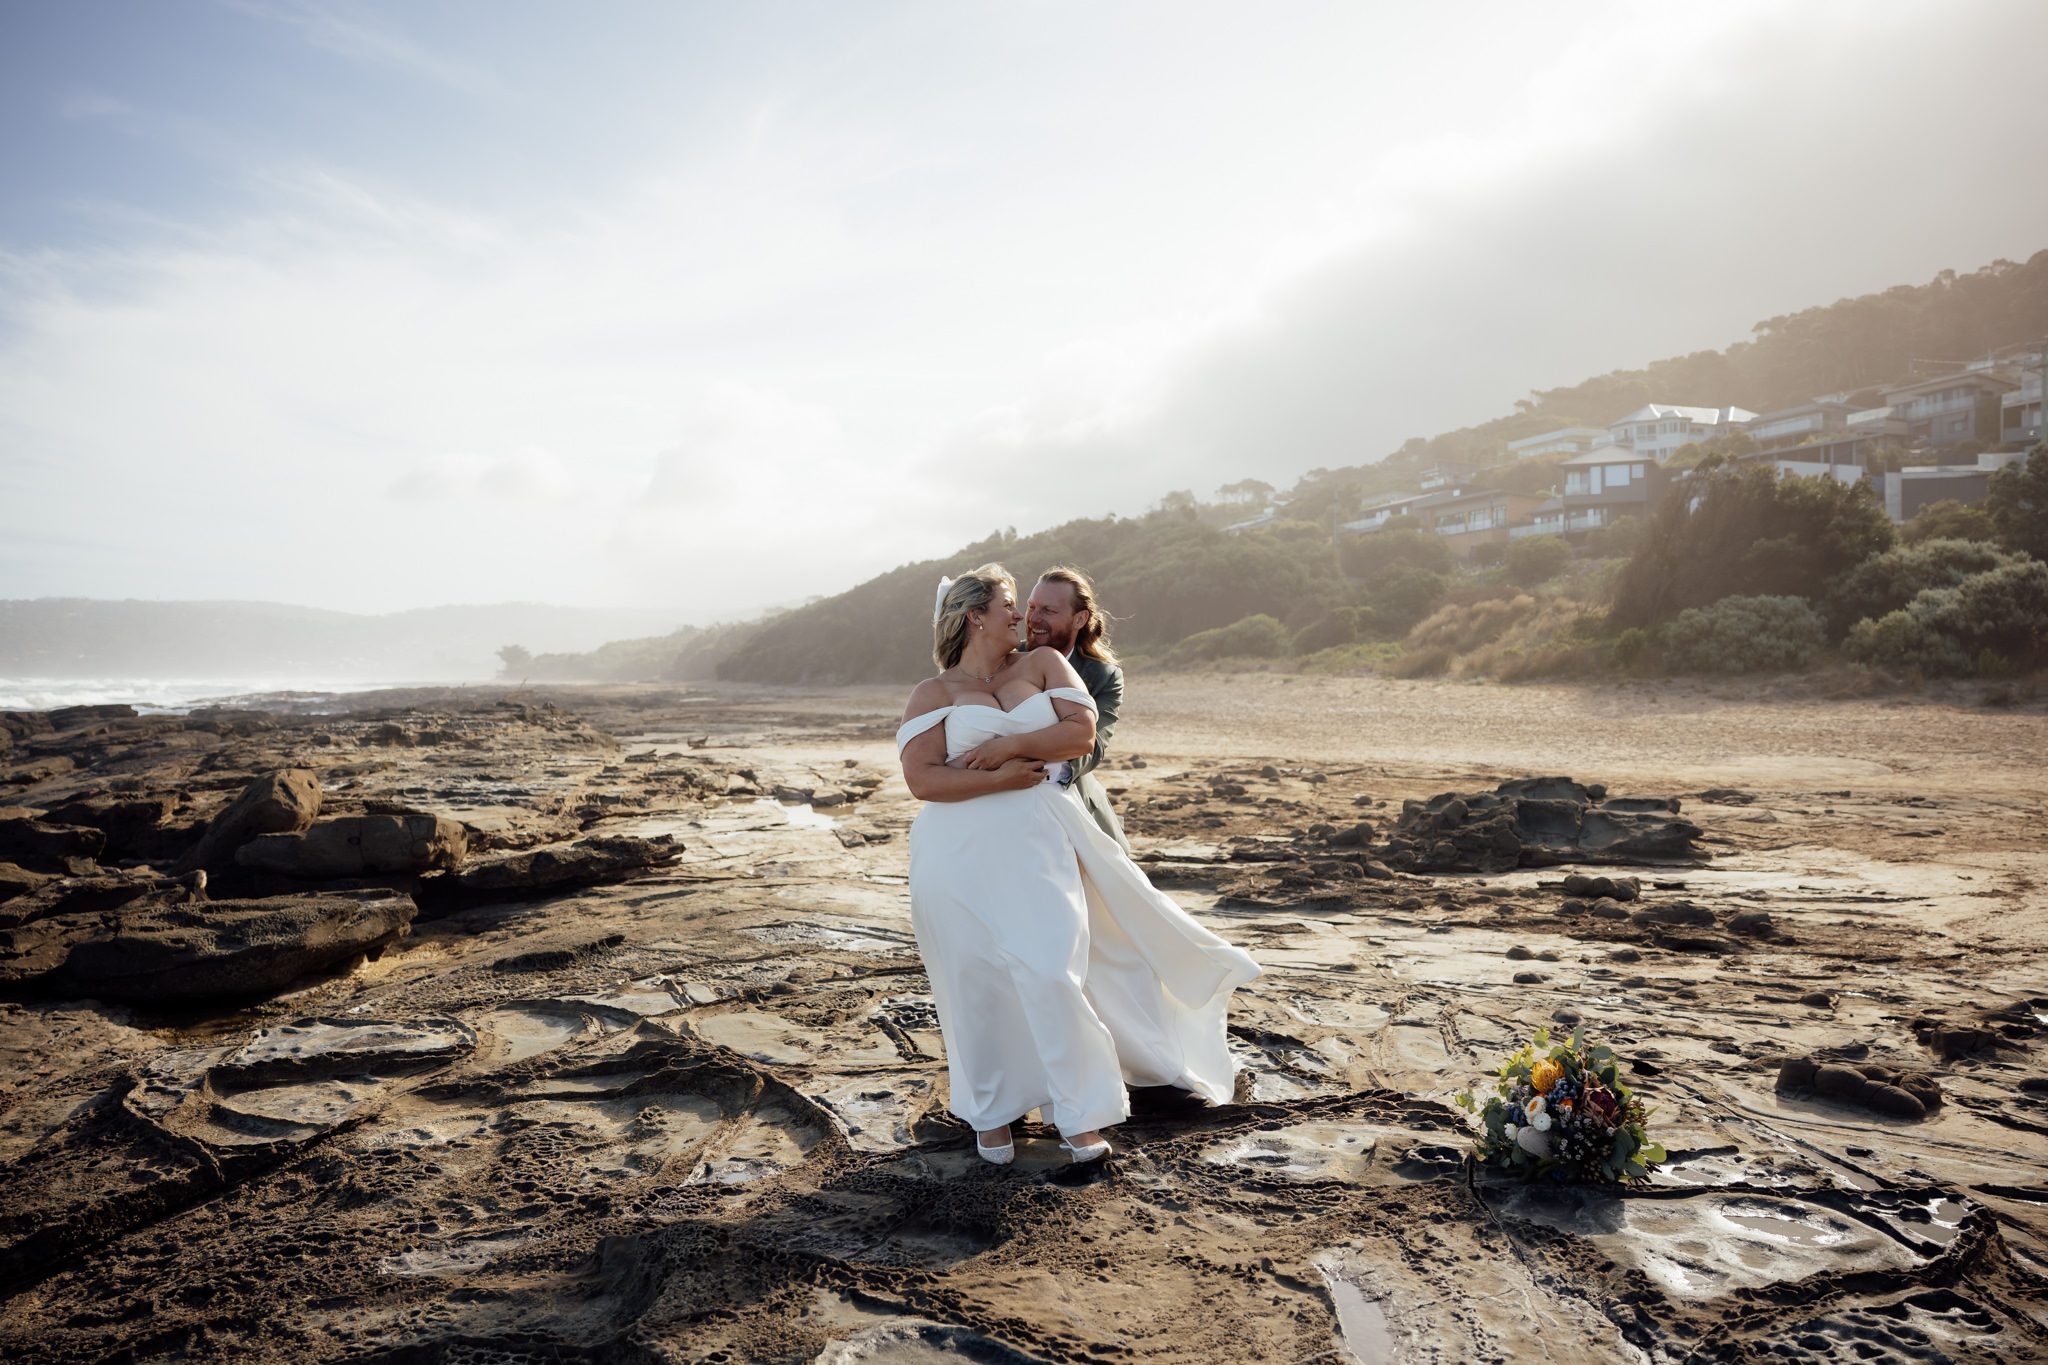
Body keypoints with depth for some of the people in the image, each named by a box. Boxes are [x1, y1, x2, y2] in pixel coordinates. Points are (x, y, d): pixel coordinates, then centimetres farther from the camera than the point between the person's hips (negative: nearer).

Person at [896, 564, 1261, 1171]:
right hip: (960, 854, -1)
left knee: (1051, 975, -6)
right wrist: (1002, 779, -12)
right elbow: (922, 779, -8)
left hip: (1037, 845, 1)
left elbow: (1082, 733, -3)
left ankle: (1080, 1117, 8)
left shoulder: (1044, 664, 12)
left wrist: (1008, 746, -11)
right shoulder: (934, 692, 5)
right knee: (977, 984, 4)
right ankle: (990, 1114, 24)